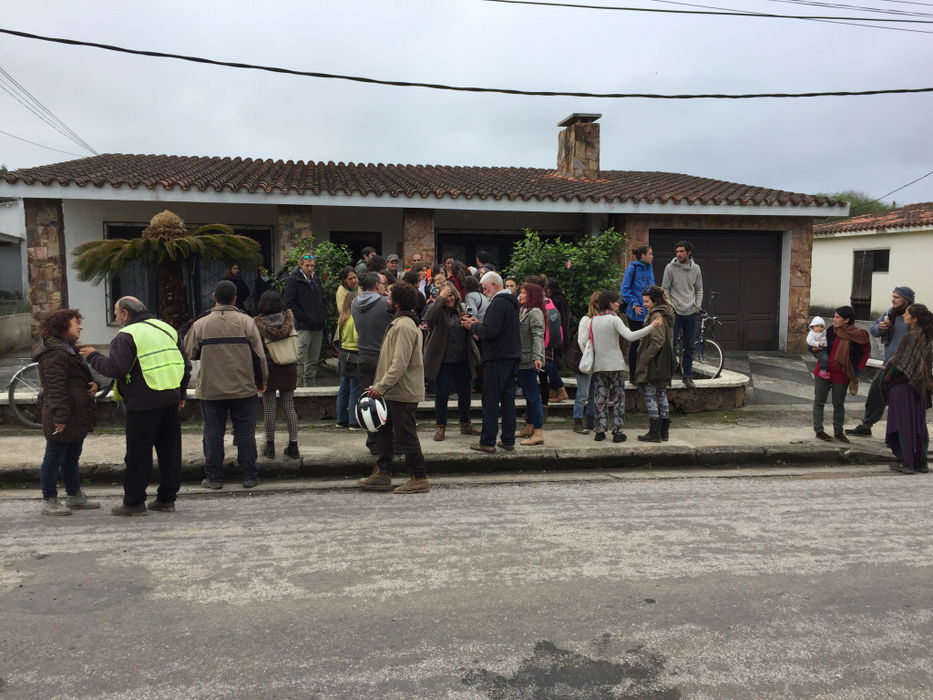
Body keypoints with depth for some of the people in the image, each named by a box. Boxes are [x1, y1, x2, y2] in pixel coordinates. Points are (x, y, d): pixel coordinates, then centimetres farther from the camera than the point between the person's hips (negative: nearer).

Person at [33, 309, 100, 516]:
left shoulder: (69, 349, 18)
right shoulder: (56, 353, -17)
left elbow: (82, 375, 24)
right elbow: (56, 387, -23)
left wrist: (94, 383, 1)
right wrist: (60, 417, -27)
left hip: (76, 417, 11)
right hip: (64, 419, -11)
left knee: (72, 457, 19)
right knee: (54, 458, 0)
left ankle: (74, 496, 30)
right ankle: (49, 502, 9)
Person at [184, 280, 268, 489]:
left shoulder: (200, 324, -3)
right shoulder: (246, 322, -4)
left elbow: (189, 354, 5)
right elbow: (259, 355, -2)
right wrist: (261, 381, 10)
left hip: (211, 389, 0)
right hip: (244, 388, 0)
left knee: (213, 433, 8)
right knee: (245, 432, 7)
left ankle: (214, 477, 14)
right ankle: (249, 476, 12)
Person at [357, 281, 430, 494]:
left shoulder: (404, 326, -18)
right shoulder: (399, 323, 16)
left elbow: (400, 363, -25)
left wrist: (381, 387, -25)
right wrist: (380, 386, 20)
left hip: (403, 392, -11)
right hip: (395, 391, 11)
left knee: (405, 436, -3)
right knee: (383, 430, 16)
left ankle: (419, 479, 6)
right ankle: (382, 475, 24)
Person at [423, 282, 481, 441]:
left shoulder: (461, 309, 9)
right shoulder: (436, 309, -5)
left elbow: (469, 333, 18)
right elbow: (428, 319, -30)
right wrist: (440, 298, -26)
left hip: (462, 360, 5)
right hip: (443, 361, -5)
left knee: (464, 392, 13)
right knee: (442, 393, 2)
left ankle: (465, 425, 28)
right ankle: (440, 427, 15)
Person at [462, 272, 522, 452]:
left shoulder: (498, 303, -15)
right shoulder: (511, 302, 17)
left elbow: (490, 331, -24)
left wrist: (473, 326, -6)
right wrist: (479, 324, 12)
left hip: (497, 359, -9)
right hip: (512, 357, 9)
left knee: (490, 402, -2)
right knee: (508, 401, 11)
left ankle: (487, 442, 3)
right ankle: (508, 440, 17)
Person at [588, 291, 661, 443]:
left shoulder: (592, 321, 5)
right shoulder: (614, 319, -10)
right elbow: (630, 336, -22)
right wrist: (652, 326, -23)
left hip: (598, 366, 4)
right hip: (615, 365, -4)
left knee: (601, 400, 9)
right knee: (618, 399, 6)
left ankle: (600, 431, 9)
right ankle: (617, 432, 6)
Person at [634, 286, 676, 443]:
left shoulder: (656, 316, -16)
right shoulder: (667, 315, 14)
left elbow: (657, 342, -23)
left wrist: (644, 359, -18)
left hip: (654, 365, -10)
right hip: (664, 365, 10)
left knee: (649, 396, -3)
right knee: (662, 395, 14)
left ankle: (654, 433, 0)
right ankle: (664, 432, 20)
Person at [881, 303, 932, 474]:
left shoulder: (909, 337, -18)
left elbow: (899, 364, -18)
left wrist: (887, 375, 0)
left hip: (903, 386, -7)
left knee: (903, 423, 1)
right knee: (919, 424, 13)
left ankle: (906, 463, 6)